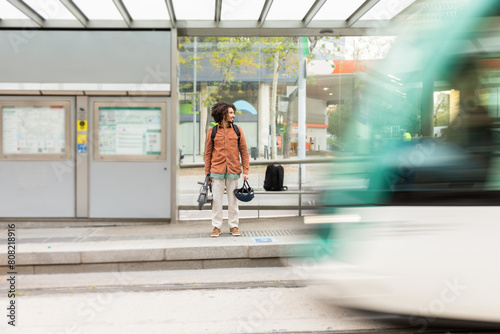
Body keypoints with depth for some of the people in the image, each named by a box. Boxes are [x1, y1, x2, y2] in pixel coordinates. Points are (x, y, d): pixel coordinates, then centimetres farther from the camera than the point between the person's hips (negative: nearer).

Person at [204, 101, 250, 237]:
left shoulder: (237, 130, 7)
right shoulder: (212, 132, 4)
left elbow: (244, 152, 7)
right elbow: (208, 154, 7)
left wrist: (245, 171, 0)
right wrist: (207, 173, 3)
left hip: (233, 171, 1)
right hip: (217, 171, -1)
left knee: (233, 200, 7)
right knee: (217, 200, 2)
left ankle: (233, 226, 17)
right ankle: (216, 227, 12)